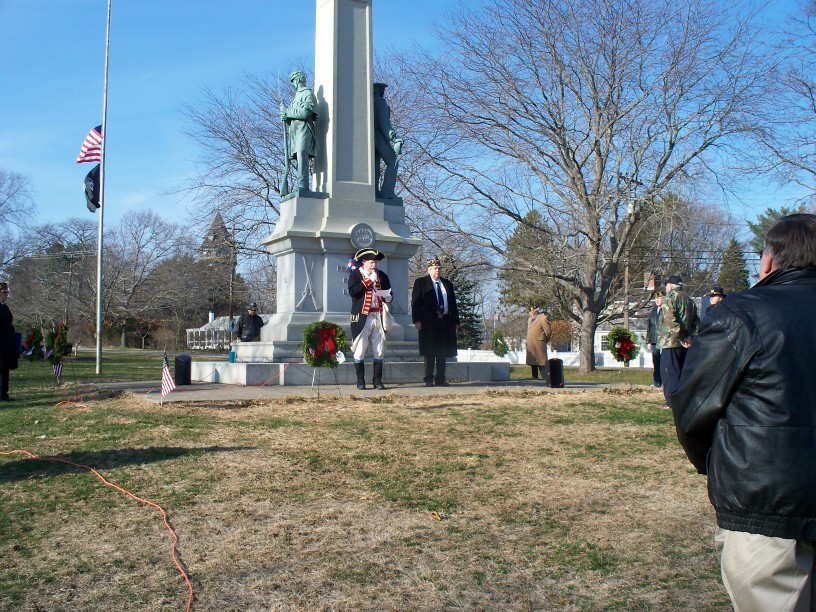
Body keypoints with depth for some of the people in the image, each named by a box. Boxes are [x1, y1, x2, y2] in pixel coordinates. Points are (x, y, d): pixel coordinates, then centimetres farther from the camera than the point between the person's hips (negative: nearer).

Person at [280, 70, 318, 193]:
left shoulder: (308, 94, 2)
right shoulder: (296, 96, 29)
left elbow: (305, 112, -13)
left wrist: (287, 111, -6)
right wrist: (286, 117, 4)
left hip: (304, 127, -8)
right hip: (295, 129, 8)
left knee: (301, 152, -24)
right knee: (298, 156, -1)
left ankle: (302, 184, -34)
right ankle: (302, 187, -4)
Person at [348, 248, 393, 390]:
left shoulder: (382, 276, 13)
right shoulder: (355, 274, 1)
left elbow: (389, 296, 18)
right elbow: (352, 291, -16)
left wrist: (387, 297, -5)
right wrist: (369, 280, -13)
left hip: (379, 318, 4)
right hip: (362, 318, -4)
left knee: (379, 351, 5)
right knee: (360, 351, -1)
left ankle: (377, 380, 12)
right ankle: (360, 381, 7)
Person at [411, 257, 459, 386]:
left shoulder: (448, 284, 18)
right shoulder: (420, 282, 5)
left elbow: (453, 304, 18)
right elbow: (415, 303, -2)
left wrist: (456, 321, 12)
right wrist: (417, 320, -11)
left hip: (446, 322, 4)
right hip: (429, 322, -4)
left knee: (443, 352, 4)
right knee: (430, 352, -3)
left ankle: (440, 379, 9)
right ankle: (429, 379, 1)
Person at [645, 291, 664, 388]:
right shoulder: (653, 312, 16)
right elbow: (649, 327, 18)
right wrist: (648, 341, 13)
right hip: (655, 341, 5)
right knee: (656, 363, 6)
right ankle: (657, 383, 12)